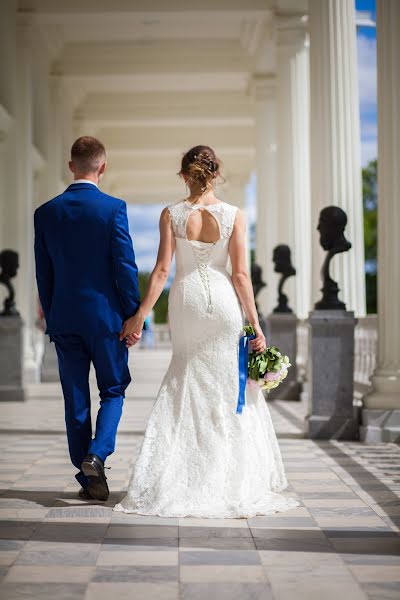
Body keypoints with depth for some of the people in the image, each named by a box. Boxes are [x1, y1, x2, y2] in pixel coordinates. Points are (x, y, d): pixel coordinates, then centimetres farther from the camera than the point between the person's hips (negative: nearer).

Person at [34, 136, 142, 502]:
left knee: (76, 401, 9)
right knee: (114, 390, 12)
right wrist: (133, 317, -2)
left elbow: (43, 273, 7)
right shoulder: (113, 208, -9)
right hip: (106, 316, -3)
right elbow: (126, 267, -10)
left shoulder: (46, 213, 2)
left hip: (64, 319, 3)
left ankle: (88, 479, 14)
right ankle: (97, 454, -10)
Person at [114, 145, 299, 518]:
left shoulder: (171, 214, -2)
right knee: (229, 386, 9)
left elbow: (161, 270, -6)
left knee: (187, 381, 16)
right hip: (223, 300, -1)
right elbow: (240, 274, -6)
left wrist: (139, 316, -2)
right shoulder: (233, 215, -4)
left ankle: (184, 478, 13)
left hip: (186, 298, 1)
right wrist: (255, 325, -2)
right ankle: (234, 481, 11)